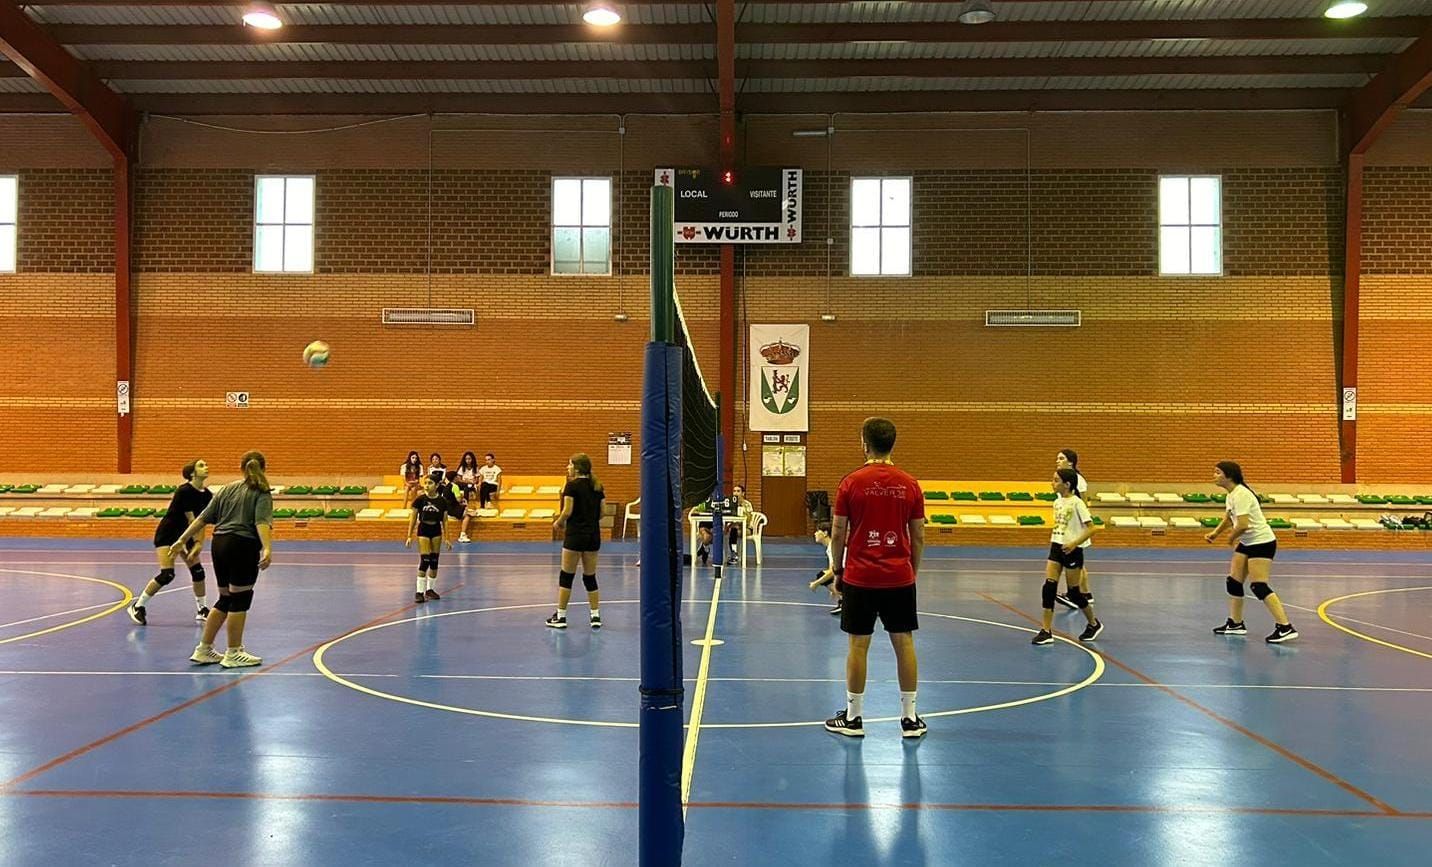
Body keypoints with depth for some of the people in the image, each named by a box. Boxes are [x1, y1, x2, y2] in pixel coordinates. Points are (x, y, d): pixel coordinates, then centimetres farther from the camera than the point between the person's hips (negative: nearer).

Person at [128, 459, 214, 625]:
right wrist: (197, 543, -14)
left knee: (197, 570, 0)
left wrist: (199, 544, -11)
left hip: (184, 534, 7)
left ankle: (202, 610, 13)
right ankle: (137, 606, 1)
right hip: (166, 534, -7)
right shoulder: (185, 491, -24)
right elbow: (191, 520, -20)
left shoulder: (207, 495, -2)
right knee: (167, 574, -15)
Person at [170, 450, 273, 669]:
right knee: (239, 600, 2)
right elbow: (262, 522, -19)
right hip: (243, 546, -7)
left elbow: (203, 518, 13)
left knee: (225, 599, 17)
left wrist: (182, 540, 18)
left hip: (219, 543, 7)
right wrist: (267, 549, -30)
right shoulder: (262, 493, -2)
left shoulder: (227, 489, 16)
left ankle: (204, 650, 22)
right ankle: (233, 654, 8)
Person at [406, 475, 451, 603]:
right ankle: (419, 592, -9)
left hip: (436, 531, 3)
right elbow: (413, 518, -2)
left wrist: (446, 538, 1)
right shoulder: (420, 499, -8)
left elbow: (444, 521, 2)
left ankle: (430, 589, 19)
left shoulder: (442, 501, -4)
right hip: (423, 531, -2)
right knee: (424, 561, -12)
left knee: (434, 561, 6)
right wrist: (409, 536, -5)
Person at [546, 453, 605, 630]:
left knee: (566, 576, 4)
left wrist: (558, 523, 4)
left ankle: (560, 616, 8)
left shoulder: (572, 485, -10)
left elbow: (568, 511, -13)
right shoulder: (597, 486, 8)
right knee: (590, 577, 12)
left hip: (575, 535, -6)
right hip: (594, 535, 6)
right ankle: (595, 616, 10)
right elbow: (601, 513, 9)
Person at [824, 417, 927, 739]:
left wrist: (838, 571, 8)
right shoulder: (910, 485, 1)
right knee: (904, 643, 9)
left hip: (859, 577, -2)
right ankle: (910, 718, 15)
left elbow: (838, 534, -4)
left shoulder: (851, 483, -6)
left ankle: (853, 718, 13)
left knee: (858, 646, 4)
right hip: (900, 578, 2)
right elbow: (918, 537, 5)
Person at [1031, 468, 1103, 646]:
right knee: (1048, 587, -6)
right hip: (1056, 547, 6)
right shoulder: (1057, 502, 9)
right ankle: (1047, 631, -4)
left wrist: (1075, 543, -23)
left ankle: (1094, 624, 28)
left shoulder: (1077, 503, -13)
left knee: (1073, 592, 3)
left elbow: (1091, 528, -15)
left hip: (1072, 550, -6)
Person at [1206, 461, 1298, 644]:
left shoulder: (1240, 494, -22)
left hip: (1262, 543, -10)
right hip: (1247, 543, 10)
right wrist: (1215, 533, 9)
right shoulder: (1231, 494, 9)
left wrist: (1231, 539, -10)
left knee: (1259, 587, -16)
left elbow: (1243, 525, -29)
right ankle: (1236, 624, 24)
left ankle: (1285, 628, -15)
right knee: (1233, 582, 12)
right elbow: (1228, 518, 23)